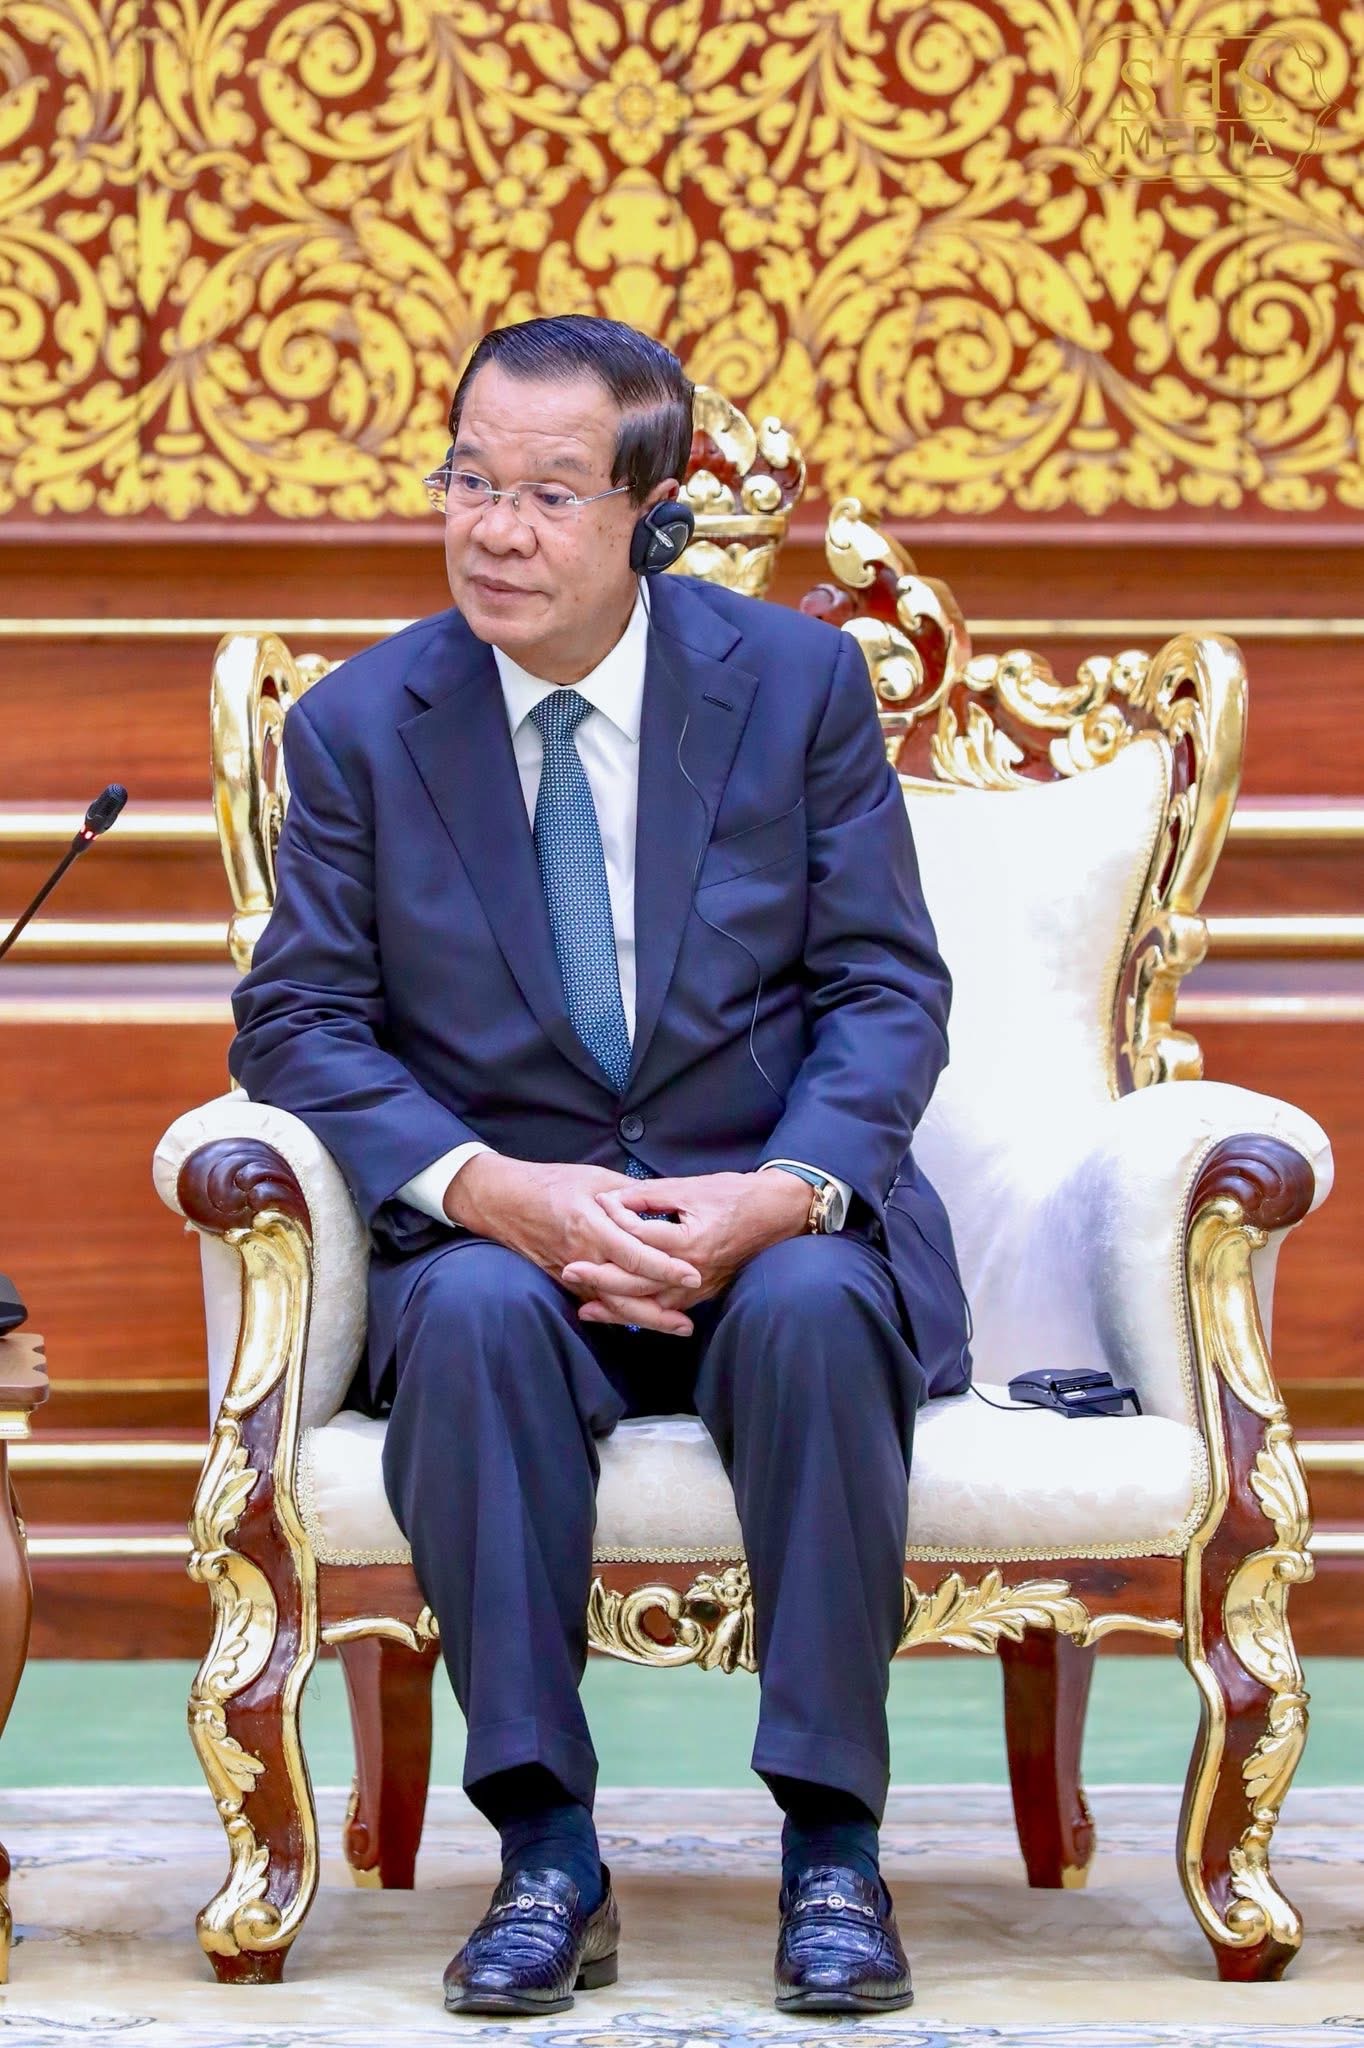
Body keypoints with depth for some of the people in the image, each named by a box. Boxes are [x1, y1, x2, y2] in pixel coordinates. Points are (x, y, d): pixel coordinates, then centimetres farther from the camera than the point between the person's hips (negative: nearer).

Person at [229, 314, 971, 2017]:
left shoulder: (799, 682, 2)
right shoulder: (357, 726, 3)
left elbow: (886, 989, 0)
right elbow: (299, 1022, -1)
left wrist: (780, 1195, -19)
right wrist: (489, 1189, -20)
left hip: (766, 1216, 0)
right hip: (501, 1223, 1)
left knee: (812, 1305, -35)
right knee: (472, 1315, -35)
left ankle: (832, 1845, -26)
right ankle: (546, 1855, -28)